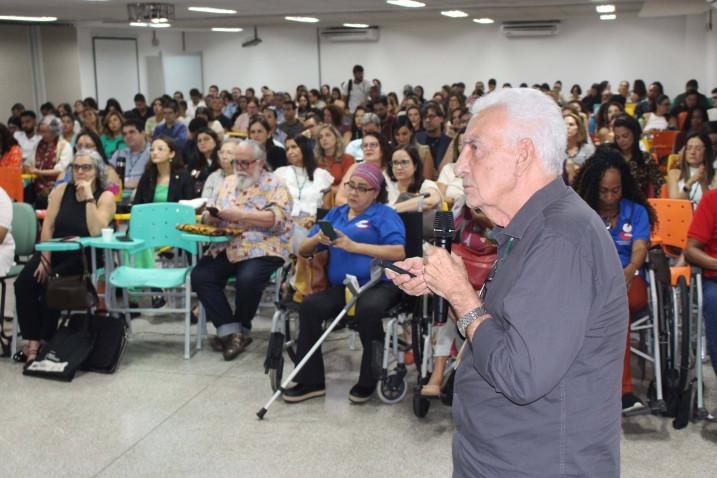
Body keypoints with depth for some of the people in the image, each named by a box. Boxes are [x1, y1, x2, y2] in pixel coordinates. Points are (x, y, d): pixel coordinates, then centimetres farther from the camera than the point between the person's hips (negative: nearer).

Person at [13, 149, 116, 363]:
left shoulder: (105, 197, -7)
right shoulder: (62, 190, 5)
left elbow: (95, 231, -21)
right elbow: (47, 225, 0)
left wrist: (88, 197, -23)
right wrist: (45, 258, -11)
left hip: (84, 257, -4)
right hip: (55, 251, 4)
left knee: (51, 284, -27)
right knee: (24, 282, -20)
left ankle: (44, 341, -12)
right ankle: (31, 340, -13)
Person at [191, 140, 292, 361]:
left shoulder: (274, 184, 2)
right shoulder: (229, 182, 20)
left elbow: (277, 218, -14)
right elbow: (214, 218, 21)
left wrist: (239, 214, -18)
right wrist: (211, 216, -5)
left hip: (261, 250, -5)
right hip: (226, 249, 6)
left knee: (247, 280, -32)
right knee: (200, 276, -18)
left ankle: (240, 330, -4)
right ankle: (230, 331, -10)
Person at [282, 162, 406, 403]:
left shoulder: (384, 214, 9)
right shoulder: (335, 214, 23)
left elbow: (399, 252, -8)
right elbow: (304, 250, 20)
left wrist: (353, 246, -11)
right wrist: (318, 239, -4)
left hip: (379, 283, -4)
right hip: (340, 286, 4)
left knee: (368, 309, -36)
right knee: (309, 306, -25)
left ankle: (368, 382, -15)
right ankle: (310, 381, -14)